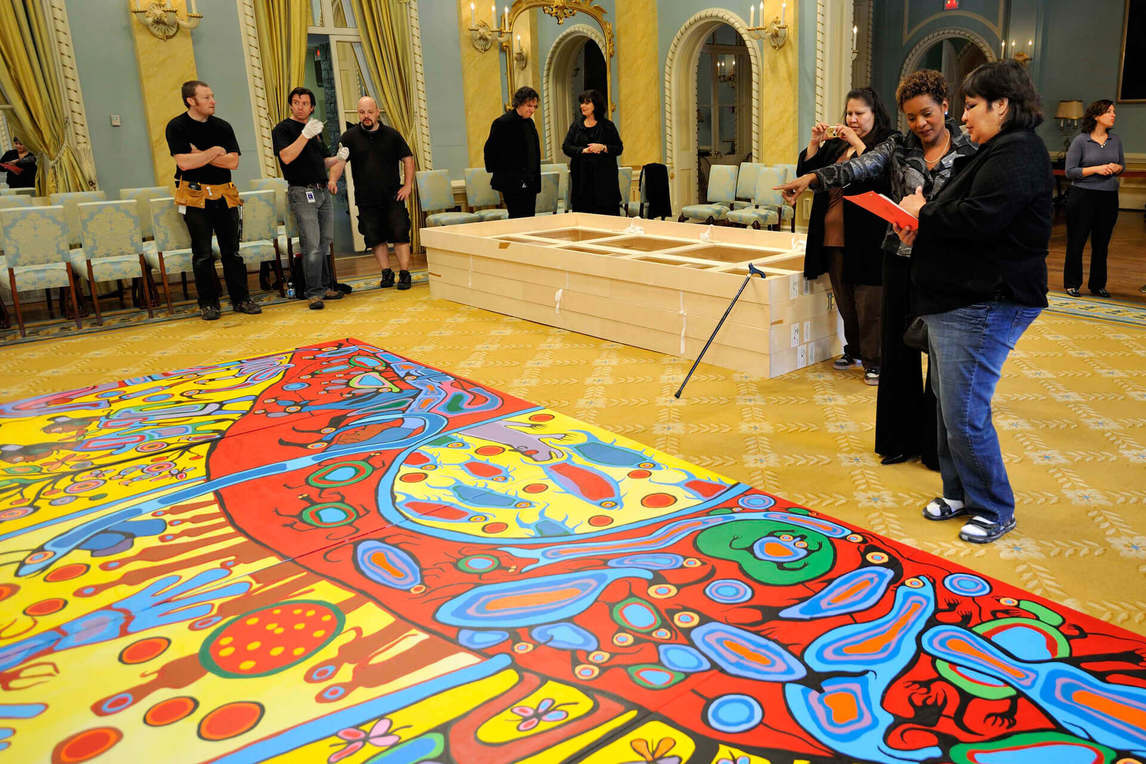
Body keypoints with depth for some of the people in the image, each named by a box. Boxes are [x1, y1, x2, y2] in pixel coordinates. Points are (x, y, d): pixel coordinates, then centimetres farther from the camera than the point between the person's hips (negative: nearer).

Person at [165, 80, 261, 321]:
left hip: (224, 195, 3)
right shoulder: (177, 127, -2)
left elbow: (233, 161, -2)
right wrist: (215, 151, -6)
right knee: (202, 254, -1)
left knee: (232, 251, 5)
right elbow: (184, 162, -14)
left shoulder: (222, 127, 9)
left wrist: (200, 155, -10)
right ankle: (208, 303, 8)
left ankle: (241, 299, 13)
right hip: (195, 196, -3)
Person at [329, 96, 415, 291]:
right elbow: (339, 162, -6)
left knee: (400, 233, -5)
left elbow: (408, 159, 10)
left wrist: (408, 185, 1)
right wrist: (333, 180, -25)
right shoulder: (350, 137, 3)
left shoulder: (392, 134, 5)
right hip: (366, 199, 1)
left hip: (393, 196, -1)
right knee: (375, 237, 5)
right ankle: (386, 273, 16)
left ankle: (404, 273, 1)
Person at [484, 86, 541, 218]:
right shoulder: (502, 123, -10)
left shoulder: (529, 122, 14)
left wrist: (535, 177, 18)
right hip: (512, 182, -8)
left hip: (530, 182, 8)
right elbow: (490, 149, -7)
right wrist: (494, 171, -2)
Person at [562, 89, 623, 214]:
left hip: (604, 177, -2)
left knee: (606, 211, -6)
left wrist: (602, 147, -15)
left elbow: (619, 148, 2)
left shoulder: (607, 126, 3)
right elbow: (566, 147, 6)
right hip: (582, 177, 2)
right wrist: (583, 150, -11)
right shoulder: (577, 124, 11)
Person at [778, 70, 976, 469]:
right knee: (898, 349, 6)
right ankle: (902, 439, 21)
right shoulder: (897, 148, 4)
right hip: (901, 260, 2)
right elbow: (856, 168, -13)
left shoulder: (968, 154, 1)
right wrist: (812, 177, -32)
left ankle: (938, 445, 18)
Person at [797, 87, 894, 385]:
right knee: (845, 301, 16)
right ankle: (854, 350, 31)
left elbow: (881, 179, -21)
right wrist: (814, 142, -2)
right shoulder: (835, 145, 16)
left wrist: (857, 143, -20)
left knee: (869, 304, -5)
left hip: (866, 241, -6)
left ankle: (873, 360, 5)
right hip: (833, 239, 6)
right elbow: (805, 173, 12)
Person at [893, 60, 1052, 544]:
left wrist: (923, 213, -9)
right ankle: (959, 492, 29)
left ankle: (994, 510, 11)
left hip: (984, 305, -11)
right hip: (960, 300, 11)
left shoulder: (1017, 153, -14)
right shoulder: (1000, 151, 20)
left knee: (965, 415, -6)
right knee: (949, 407, 16)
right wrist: (922, 228, 4)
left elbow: (977, 219, -25)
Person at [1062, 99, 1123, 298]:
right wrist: (1096, 169, -17)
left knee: (1101, 243, 8)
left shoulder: (1116, 140, 9)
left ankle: (1098, 284, 19)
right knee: (1076, 242, 1)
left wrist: (1115, 168, -4)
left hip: (1109, 197, 4)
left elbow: (1122, 166, 18)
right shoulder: (1080, 140, -5)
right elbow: (1070, 171, -8)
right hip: (1083, 196, -4)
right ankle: (1072, 284, 13)